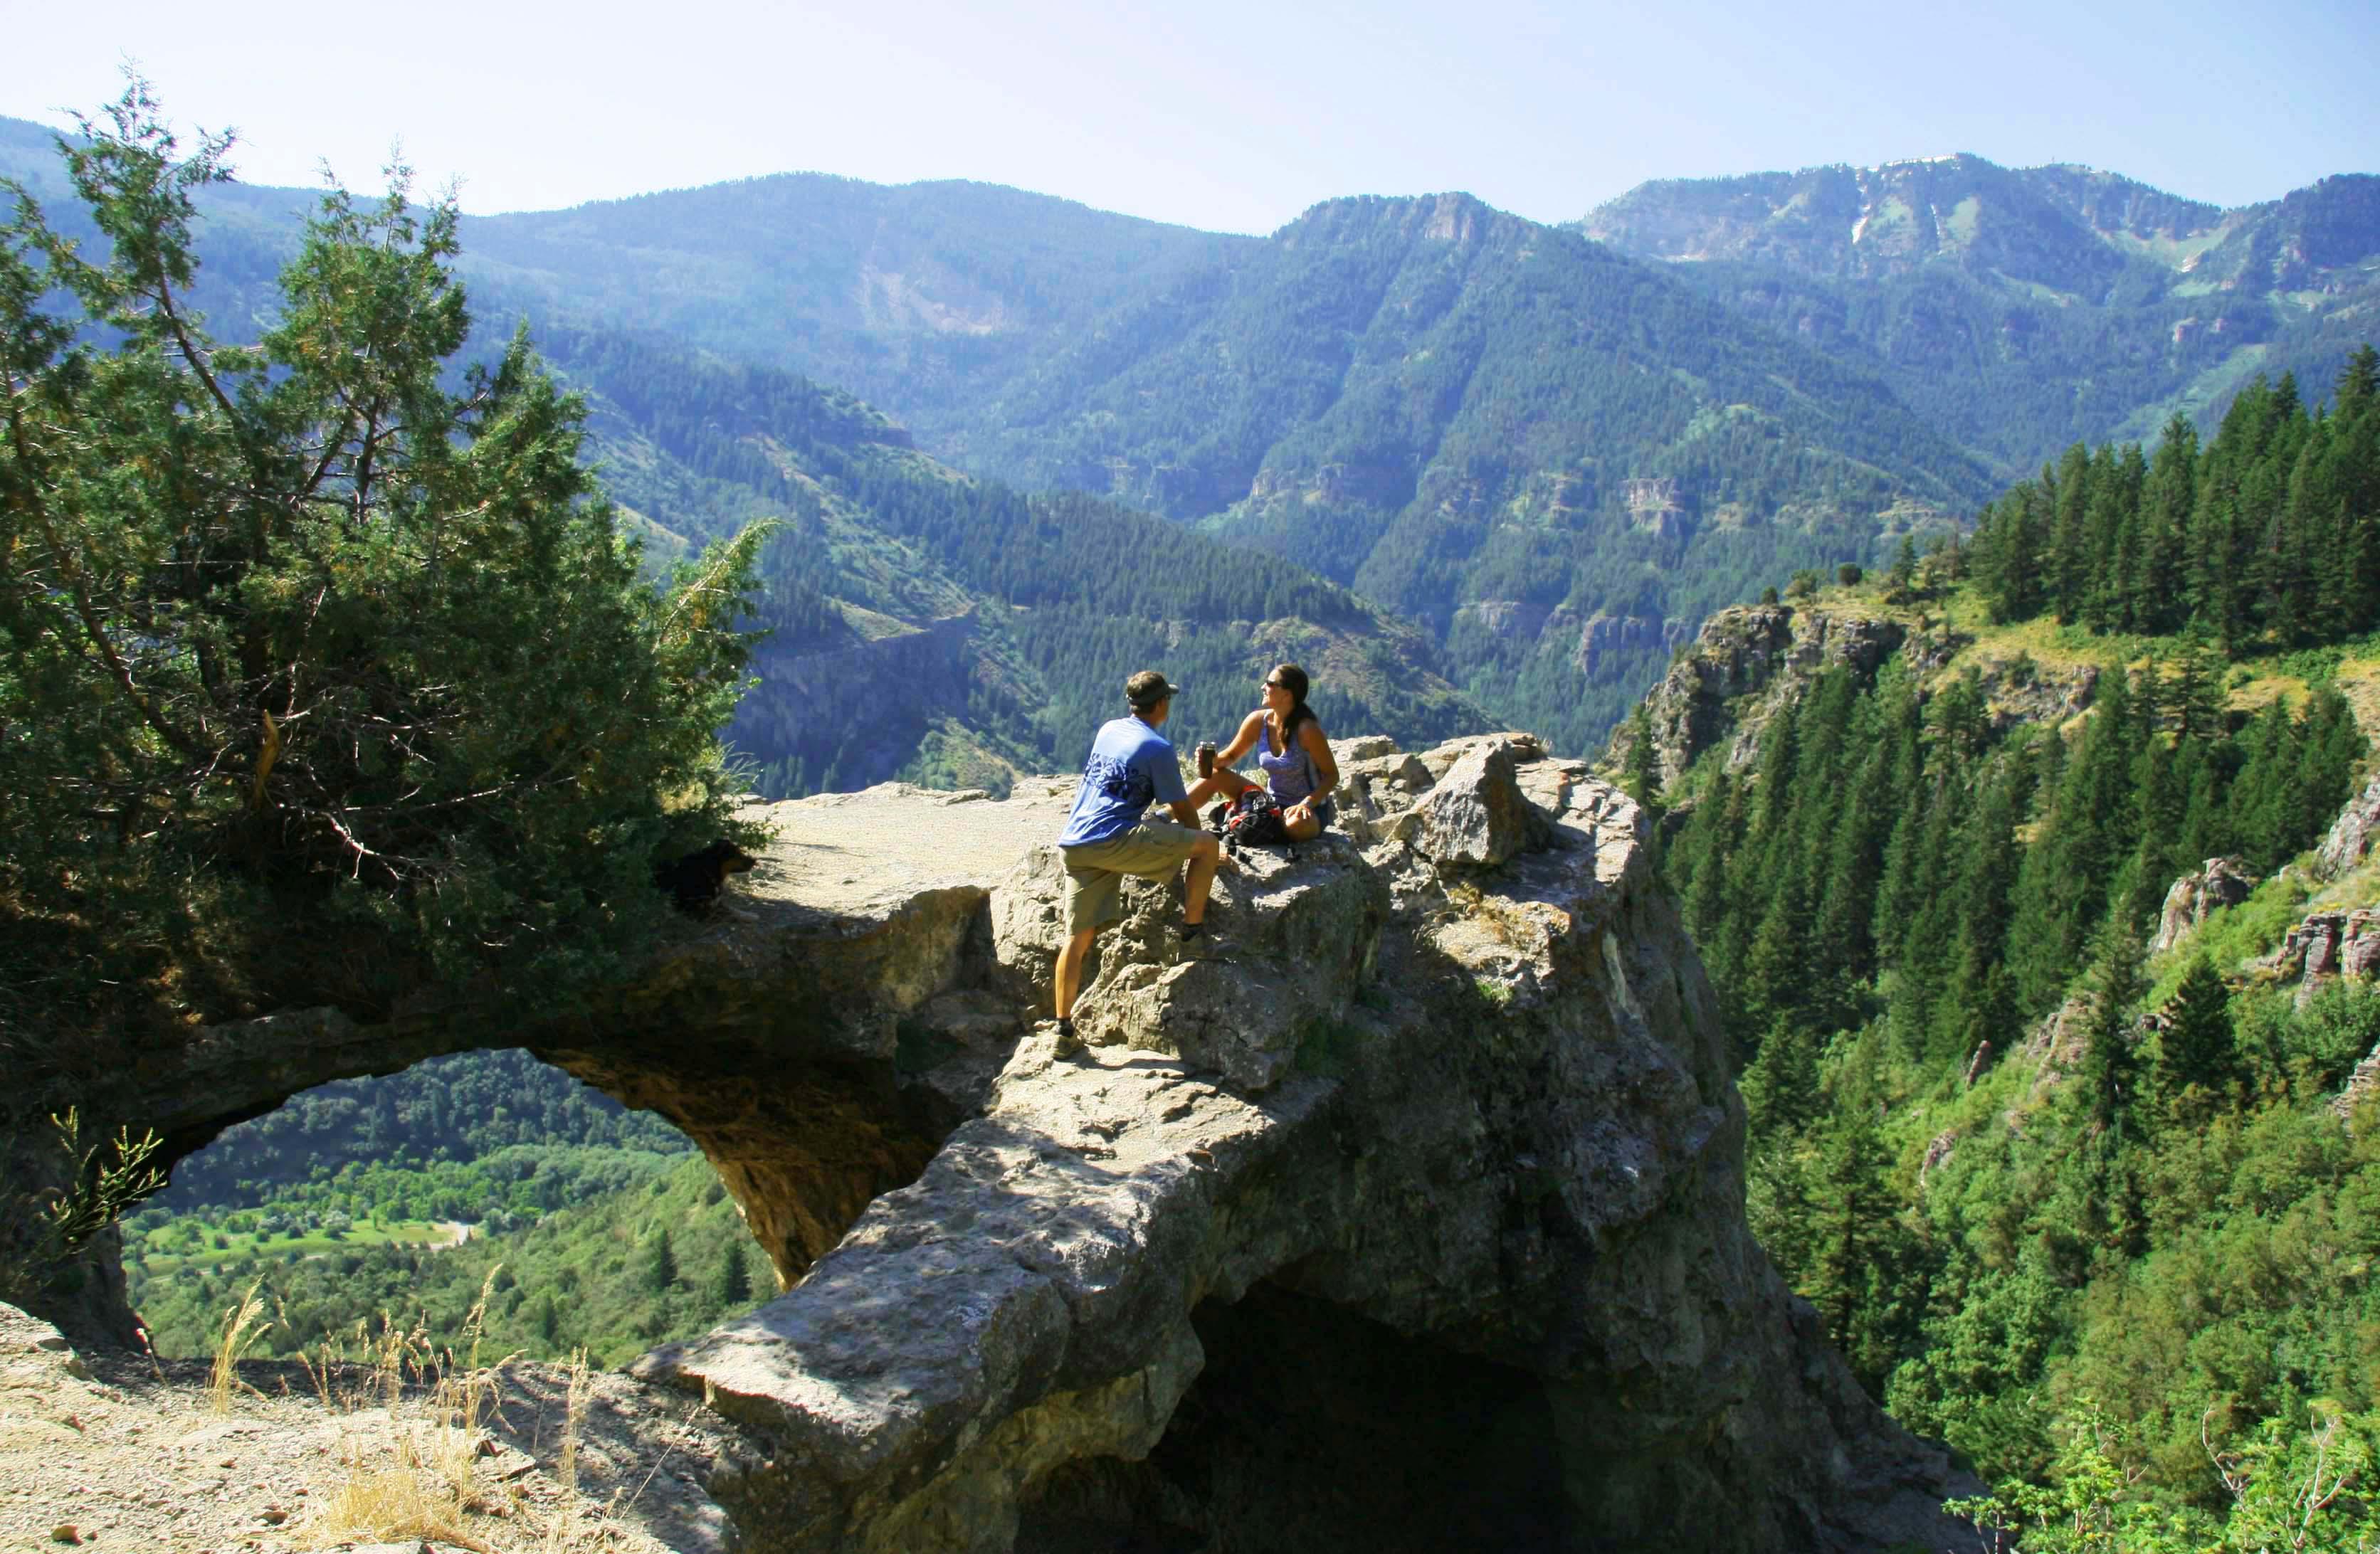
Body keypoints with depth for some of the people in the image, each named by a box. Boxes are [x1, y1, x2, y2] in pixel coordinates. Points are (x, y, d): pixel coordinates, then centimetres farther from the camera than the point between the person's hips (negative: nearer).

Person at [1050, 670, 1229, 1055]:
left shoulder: (1108, 730, 21)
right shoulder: (1159, 748, -2)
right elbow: (1183, 811, 3)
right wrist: (1198, 846, 23)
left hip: (1074, 845, 8)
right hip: (1115, 839, -8)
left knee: (1078, 938, 8)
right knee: (1208, 845, 1)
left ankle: (1065, 1031, 7)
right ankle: (1193, 929, 10)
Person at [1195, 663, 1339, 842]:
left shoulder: (1307, 729, -21)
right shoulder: (1258, 721, -5)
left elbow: (1332, 775, -15)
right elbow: (1230, 756, 9)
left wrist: (1307, 803, -29)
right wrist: (1212, 760, -14)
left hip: (1310, 809, -5)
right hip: (1272, 804, 5)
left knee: (1296, 825, -41)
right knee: (1214, 774, -6)